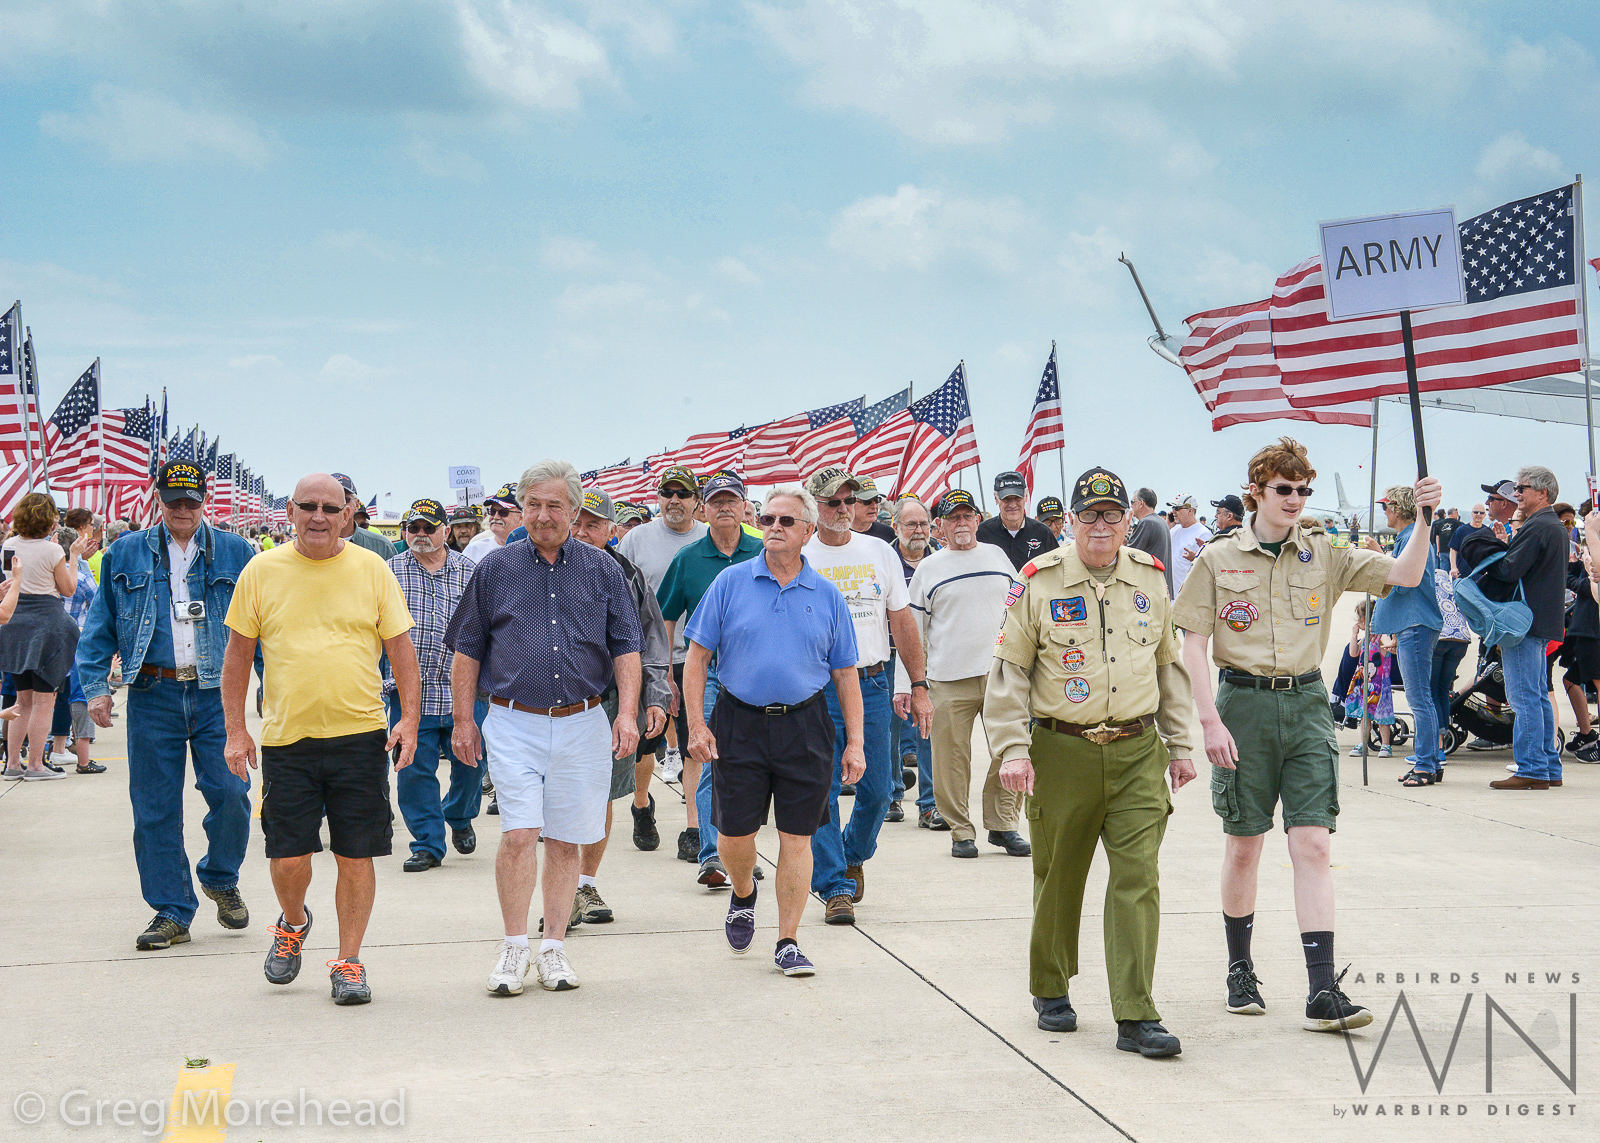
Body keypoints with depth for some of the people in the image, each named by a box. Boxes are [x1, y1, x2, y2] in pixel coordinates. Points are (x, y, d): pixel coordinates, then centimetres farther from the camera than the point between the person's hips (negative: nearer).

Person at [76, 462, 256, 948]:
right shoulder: (126, 554, 9)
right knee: (155, 807, 2)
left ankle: (220, 879, 20)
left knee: (230, 793, -8)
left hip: (216, 693, -1)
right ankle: (172, 910, 13)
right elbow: (99, 626, 11)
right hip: (154, 695, 1)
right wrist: (95, 685, 0)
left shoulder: (235, 554, 7)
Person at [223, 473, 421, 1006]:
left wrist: (409, 720, -4)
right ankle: (293, 923, 33)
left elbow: (401, 648, 5)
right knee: (287, 858, 1)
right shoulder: (261, 572, 2)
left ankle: (348, 961, 16)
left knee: (355, 856, 2)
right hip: (286, 738, 0)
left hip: (360, 736, 0)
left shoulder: (371, 569, 2)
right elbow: (238, 654, 8)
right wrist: (235, 730, 3)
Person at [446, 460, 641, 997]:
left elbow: (626, 647, 8)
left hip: (582, 725, 1)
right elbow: (467, 650, 9)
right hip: (515, 721, -1)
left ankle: (553, 947, 16)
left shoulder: (603, 570, 7)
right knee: (519, 834, -12)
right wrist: (464, 720, 6)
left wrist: (627, 712, -3)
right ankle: (514, 947, 0)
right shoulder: (495, 569, 5)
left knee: (564, 842, 6)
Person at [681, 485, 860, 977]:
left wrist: (854, 742, 3)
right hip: (739, 724, 0)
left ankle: (788, 943, 12)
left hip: (805, 728, 1)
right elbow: (697, 657, 3)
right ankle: (743, 893, 36)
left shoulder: (827, 596, 5)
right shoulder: (730, 583, 1)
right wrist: (697, 725, -5)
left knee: (796, 837, 1)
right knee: (734, 835, 3)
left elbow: (844, 674, 8)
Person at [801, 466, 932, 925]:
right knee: (822, 791, -5)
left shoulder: (881, 553, 9)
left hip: (872, 684, 3)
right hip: (818, 687, -2)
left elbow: (902, 621, 11)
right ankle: (836, 887, 3)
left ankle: (853, 855, 32)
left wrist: (919, 686, 6)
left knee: (877, 789, 5)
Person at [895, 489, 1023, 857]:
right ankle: (961, 831, 11)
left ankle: (1003, 824, 14)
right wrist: (903, 685, -1)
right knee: (952, 758, -1)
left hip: (1002, 674, 2)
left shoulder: (999, 557, 13)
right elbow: (911, 631, 5)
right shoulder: (928, 570, 5)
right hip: (949, 680, -2)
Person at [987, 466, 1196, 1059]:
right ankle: (1051, 990, 30)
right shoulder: (1039, 583, -3)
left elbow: (1171, 667, 17)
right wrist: (1012, 750, -9)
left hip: (1137, 753, 2)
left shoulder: (1150, 579, 8)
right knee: (1059, 877, 9)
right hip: (1061, 752, -2)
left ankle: (1136, 1017, -4)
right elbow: (1009, 671, -1)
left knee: (1138, 878, -6)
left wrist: (1179, 745, 16)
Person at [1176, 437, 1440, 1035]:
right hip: (1243, 702, -1)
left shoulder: (1324, 554, 6)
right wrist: (1211, 720, -9)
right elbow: (1194, 645, -1)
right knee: (1244, 844, 8)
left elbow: (1404, 575, -4)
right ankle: (1240, 970, 27)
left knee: (1312, 844, -7)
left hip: (1307, 702, 1)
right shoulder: (1219, 559, 0)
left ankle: (1323, 992, -8)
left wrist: (1425, 519, -20)